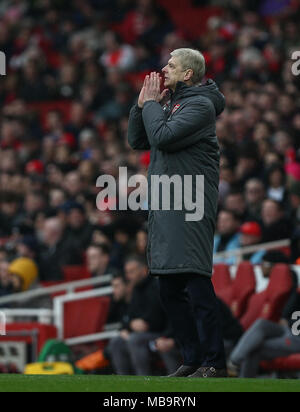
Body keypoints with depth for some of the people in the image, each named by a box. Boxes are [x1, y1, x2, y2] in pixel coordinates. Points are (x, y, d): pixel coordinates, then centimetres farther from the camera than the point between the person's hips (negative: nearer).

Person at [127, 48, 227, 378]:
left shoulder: (200, 105, -8)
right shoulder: (171, 104, 19)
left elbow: (163, 137, -19)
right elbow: (137, 141, 18)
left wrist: (152, 103, -5)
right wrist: (143, 104, 7)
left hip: (190, 208, -10)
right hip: (165, 208, 10)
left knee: (197, 286, -12)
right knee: (170, 291, 10)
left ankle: (214, 362, -10)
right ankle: (193, 359, 15)